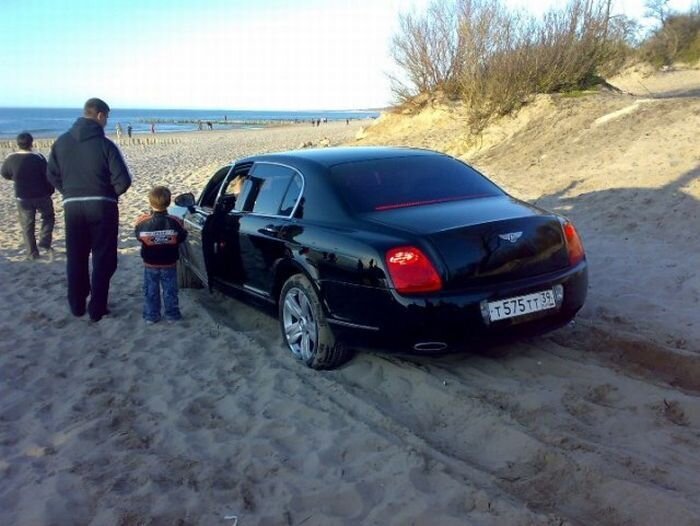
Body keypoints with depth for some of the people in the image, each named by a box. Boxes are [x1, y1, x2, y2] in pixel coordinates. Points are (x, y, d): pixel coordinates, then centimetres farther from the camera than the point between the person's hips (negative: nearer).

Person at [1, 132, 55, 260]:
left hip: (22, 197, 2)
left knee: (27, 225, 11)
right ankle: (45, 243, 3)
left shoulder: (11, 159, -5)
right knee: (48, 217, 20)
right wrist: (50, 191, 4)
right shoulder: (38, 157, -14)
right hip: (42, 195, -2)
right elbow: (48, 176, -11)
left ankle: (32, 253, 11)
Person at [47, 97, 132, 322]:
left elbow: (52, 175, 7)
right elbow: (123, 180, -14)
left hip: (72, 207, 4)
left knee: (75, 258, 15)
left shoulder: (61, 142, 2)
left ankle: (77, 305, 24)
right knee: (103, 260, 6)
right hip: (102, 207, -4)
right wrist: (110, 194, 6)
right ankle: (97, 309, 7)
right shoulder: (105, 145, -11)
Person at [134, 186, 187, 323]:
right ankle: (171, 314, 18)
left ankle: (151, 315, 19)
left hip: (150, 264, 1)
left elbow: (138, 236, 0)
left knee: (150, 290, 13)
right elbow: (182, 237, -6)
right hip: (169, 264, 0)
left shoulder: (142, 222, -16)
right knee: (170, 290, 12)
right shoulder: (174, 222, -18)